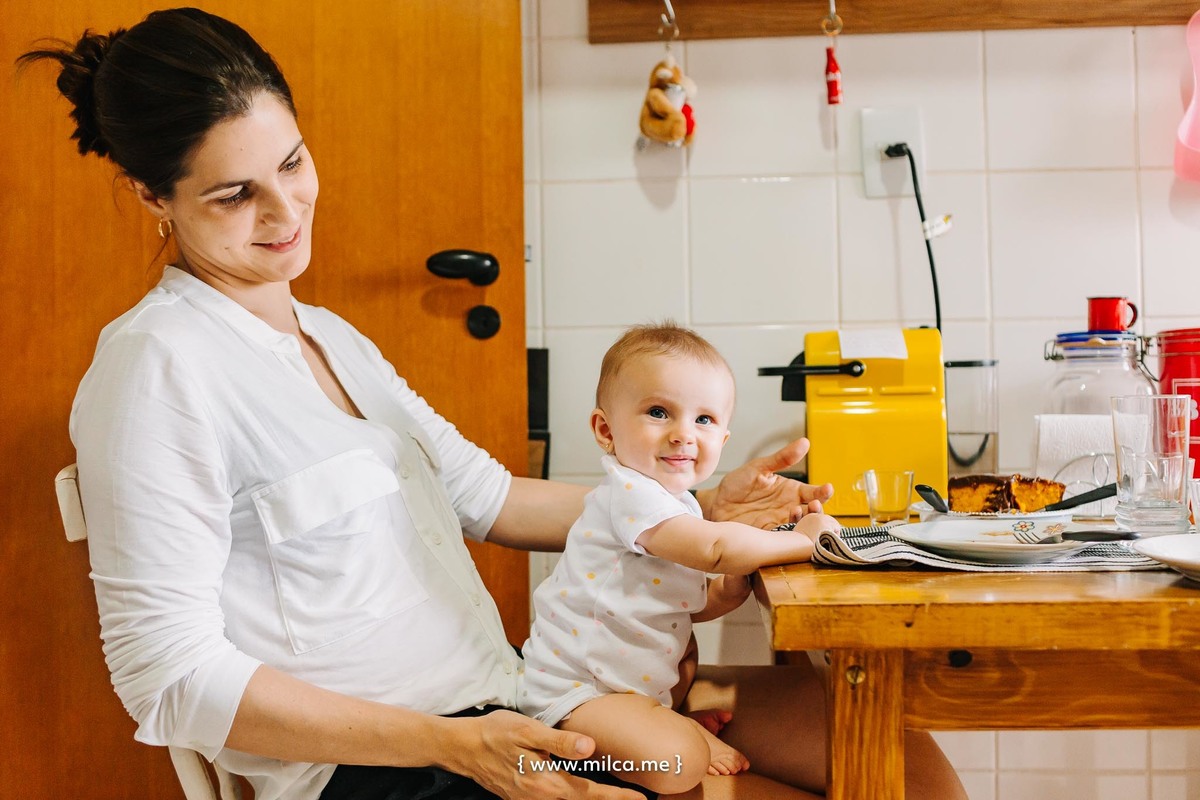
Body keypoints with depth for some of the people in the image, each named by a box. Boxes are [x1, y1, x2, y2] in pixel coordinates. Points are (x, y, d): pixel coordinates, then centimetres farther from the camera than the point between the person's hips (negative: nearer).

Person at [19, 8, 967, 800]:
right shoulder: (160, 363, -12)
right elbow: (170, 675, -16)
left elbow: (486, 496, 14)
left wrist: (701, 507, 6)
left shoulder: (331, 337, 14)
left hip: (501, 710, 7)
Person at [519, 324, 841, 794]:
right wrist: (805, 540, -24)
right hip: (572, 687, -10)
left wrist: (731, 590, -7)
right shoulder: (630, 492, -26)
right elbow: (715, 548, -37)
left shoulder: (677, 507, 7)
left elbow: (689, 604, 13)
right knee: (678, 761, -24)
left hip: (630, 677, 10)